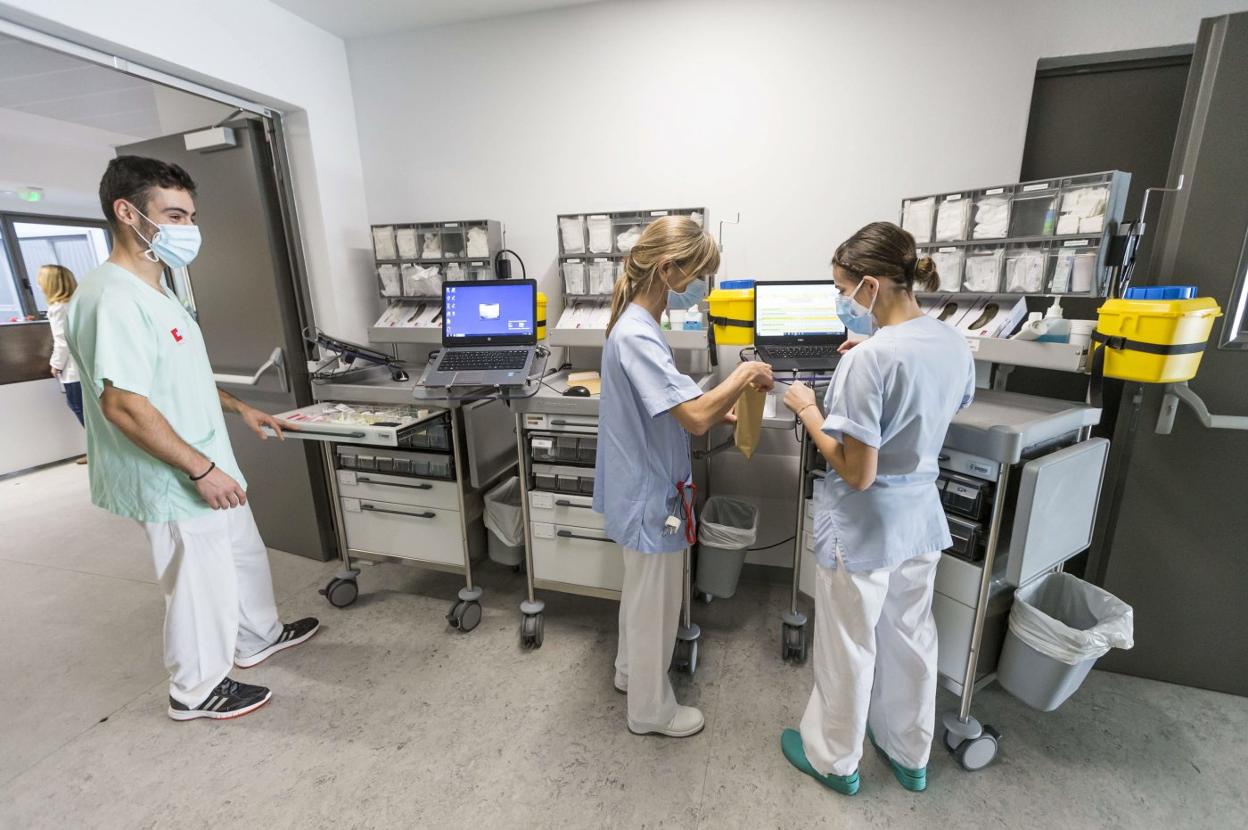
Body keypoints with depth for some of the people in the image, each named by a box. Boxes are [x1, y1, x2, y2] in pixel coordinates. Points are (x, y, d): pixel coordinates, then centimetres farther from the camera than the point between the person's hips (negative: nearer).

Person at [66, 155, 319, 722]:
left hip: (208, 467, 10)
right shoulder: (113, 298, -23)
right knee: (201, 584, 8)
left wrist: (238, 408, 16)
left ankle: (257, 638, 45)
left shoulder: (152, 290, 9)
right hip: (176, 483, -10)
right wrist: (200, 469, -25)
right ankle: (197, 691, 30)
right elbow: (124, 404, -27)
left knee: (244, 553, 23)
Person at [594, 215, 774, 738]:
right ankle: (650, 710, 35)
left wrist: (720, 411, 3)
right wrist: (744, 375, -17)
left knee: (641, 592, 27)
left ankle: (631, 671, 50)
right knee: (655, 604, 11)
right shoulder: (637, 335, -27)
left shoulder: (638, 325, 5)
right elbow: (694, 418, -32)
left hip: (642, 487, 10)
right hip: (650, 494, -10)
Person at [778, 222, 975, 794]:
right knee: (911, 638, 25)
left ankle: (833, 759, 39)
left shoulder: (868, 359, -27)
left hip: (864, 529, -8)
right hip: (920, 517, 8)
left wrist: (808, 411, -14)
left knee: (848, 650, 14)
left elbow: (858, 473, -25)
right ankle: (908, 755, 48)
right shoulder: (952, 342, -1)